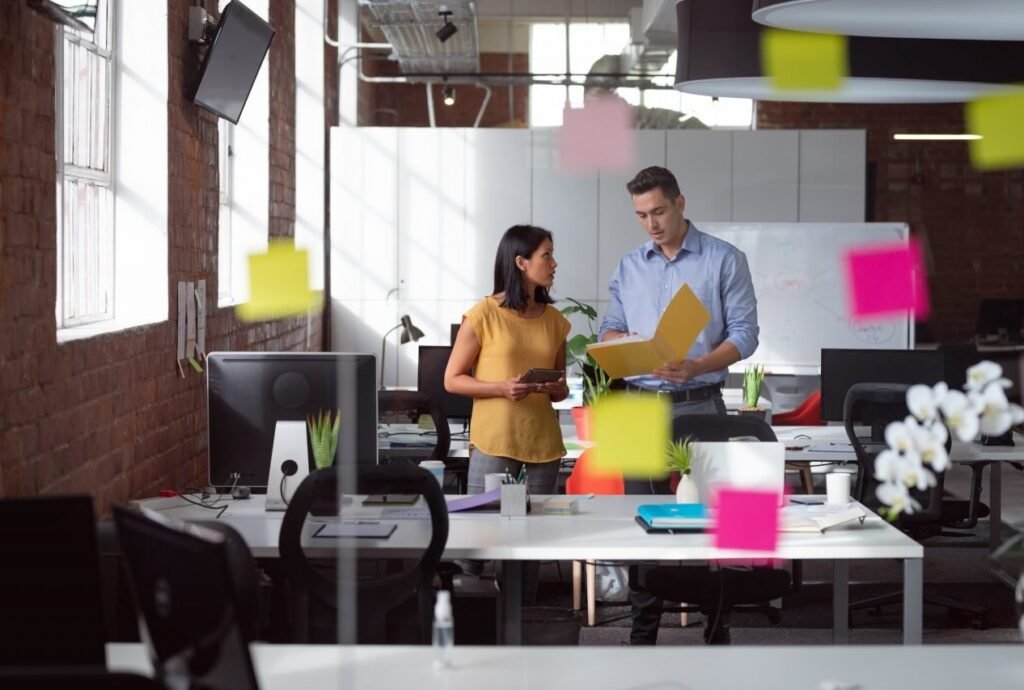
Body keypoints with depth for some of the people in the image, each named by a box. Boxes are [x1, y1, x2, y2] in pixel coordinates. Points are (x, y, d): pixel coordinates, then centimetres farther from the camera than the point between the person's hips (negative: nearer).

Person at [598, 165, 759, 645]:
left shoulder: (724, 261, -2)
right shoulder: (629, 267, 11)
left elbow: (744, 334, -7)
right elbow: (609, 332, 13)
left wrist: (696, 366, -23)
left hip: (699, 406, -4)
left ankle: (716, 622, 8)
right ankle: (643, 627, 14)